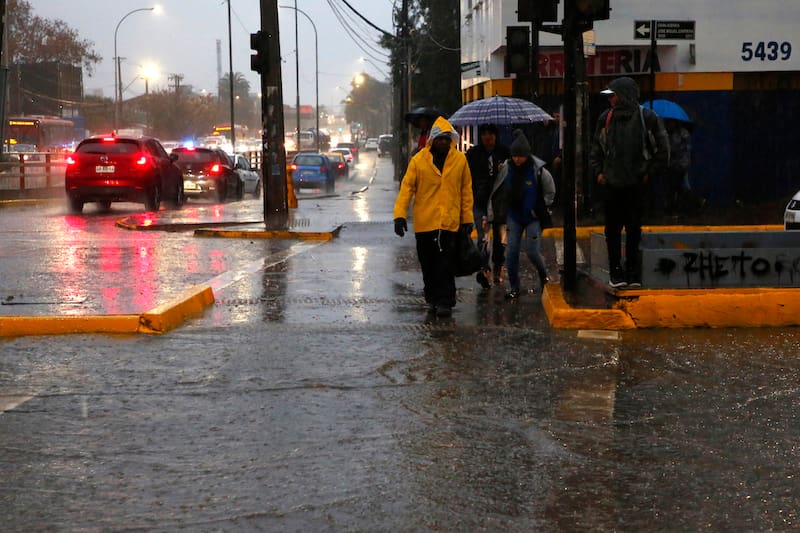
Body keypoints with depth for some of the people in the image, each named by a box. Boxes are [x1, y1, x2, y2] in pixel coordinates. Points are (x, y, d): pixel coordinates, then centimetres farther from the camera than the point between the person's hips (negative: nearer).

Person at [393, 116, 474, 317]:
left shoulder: (460, 160, 2)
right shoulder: (418, 160, -2)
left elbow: (466, 190, 8)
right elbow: (407, 187, -3)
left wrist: (467, 218, 7)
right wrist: (400, 215, -12)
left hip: (450, 222, -1)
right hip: (424, 222, 1)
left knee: (446, 264, -6)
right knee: (428, 264, 11)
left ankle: (445, 302, -2)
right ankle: (432, 299, 26)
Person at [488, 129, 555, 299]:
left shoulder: (538, 170, -13)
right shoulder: (507, 169, -5)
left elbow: (550, 193, 2)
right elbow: (496, 192, 4)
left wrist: (539, 209, -2)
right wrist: (491, 215, 3)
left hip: (533, 218, -3)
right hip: (513, 216, 3)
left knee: (531, 250, -7)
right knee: (511, 250, -3)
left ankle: (544, 275, 24)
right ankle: (514, 288, 8)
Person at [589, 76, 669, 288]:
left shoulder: (646, 117, -3)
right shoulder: (606, 118, 6)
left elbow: (662, 149, 3)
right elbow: (596, 149, 16)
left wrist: (650, 173, -1)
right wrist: (598, 172, 5)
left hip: (636, 184, -2)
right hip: (612, 184, 2)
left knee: (634, 229, 4)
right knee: (613, 229, 3)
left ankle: (633, 273, 12)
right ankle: (616, 272, 11)